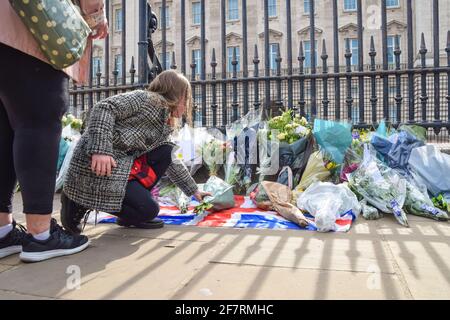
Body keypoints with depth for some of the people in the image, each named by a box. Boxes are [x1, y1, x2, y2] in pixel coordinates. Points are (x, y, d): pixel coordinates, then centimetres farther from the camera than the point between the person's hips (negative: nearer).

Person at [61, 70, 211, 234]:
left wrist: (193, 190, 31)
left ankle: (135, 198, 6)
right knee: (149, 210, -11)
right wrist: (100, 149, -30)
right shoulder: (145, 98, -7)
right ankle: (79, 203, 0)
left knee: (165, 151, 7)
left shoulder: (165, 127, 18)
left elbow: (171, 162, 27)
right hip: (98, 168, -9)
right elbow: (104, 107, -18)